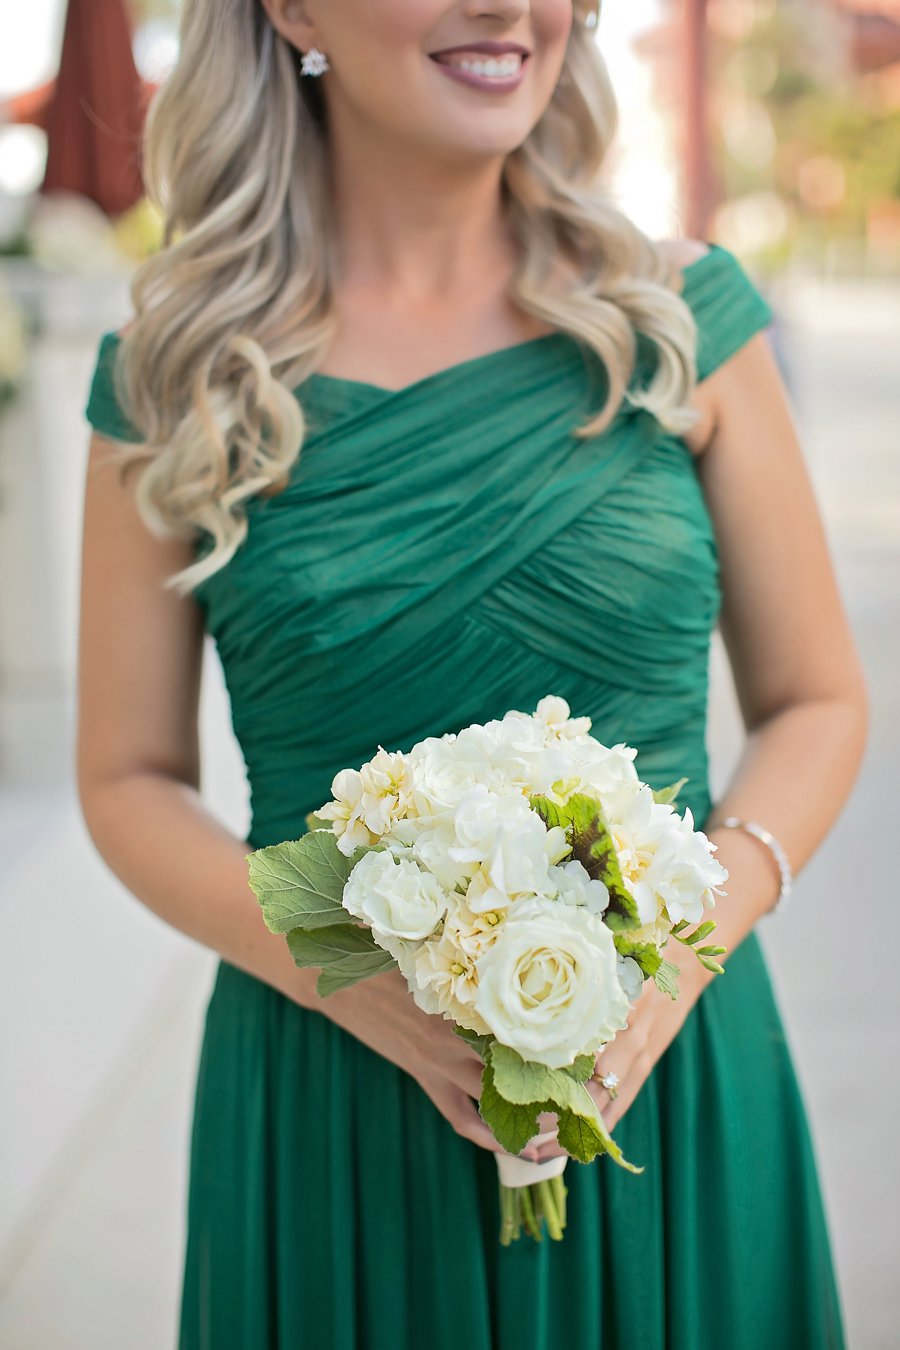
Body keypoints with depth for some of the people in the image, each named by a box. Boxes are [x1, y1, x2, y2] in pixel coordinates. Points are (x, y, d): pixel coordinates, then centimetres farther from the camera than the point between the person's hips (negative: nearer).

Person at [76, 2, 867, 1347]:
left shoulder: (679, 314, -3)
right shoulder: (178, 376, -4)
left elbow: (816, 700, 3)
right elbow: (128, 779, 1)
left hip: (667, 1079, 1)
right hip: (328, 1104, 0)